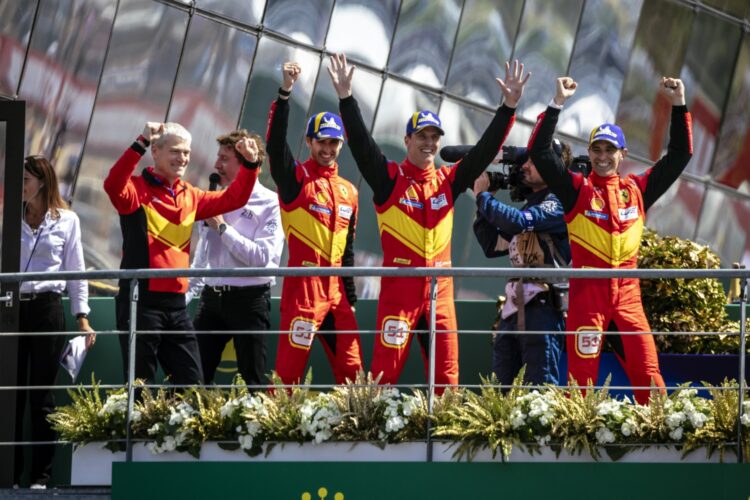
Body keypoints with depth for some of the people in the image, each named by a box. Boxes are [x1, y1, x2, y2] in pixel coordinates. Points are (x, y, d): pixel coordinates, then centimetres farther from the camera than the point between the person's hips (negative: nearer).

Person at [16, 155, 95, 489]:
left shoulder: (67, 221, 4)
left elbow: (76, 272, 6)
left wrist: (82, 317, 1)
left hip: (47, 308, -2)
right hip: (13, 308, 2)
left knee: (42, 395, -1)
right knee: (12, 393, 1)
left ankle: (41, 474, 3)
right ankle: (10, 473, 5)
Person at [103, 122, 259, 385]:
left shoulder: (189, 196, 15)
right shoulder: (138, 189, -5)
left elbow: (232, 199, 23)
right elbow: (113, 185, -27)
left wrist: (250, 165, 8)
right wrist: (141, 144, -33)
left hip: (176, 305, 7)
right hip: (141, 302, -7)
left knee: (192, 383, 7)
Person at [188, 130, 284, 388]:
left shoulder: (269, 204, -7)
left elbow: (262, 257, -19)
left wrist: (222, 228, -15)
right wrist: (185, 295, 16)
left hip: (249, 299, -6)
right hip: (212, 297, 6)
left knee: (253, 379, -2)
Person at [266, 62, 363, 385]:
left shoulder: (348, 192, 18)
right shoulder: (295, 178, 1)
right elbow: (275, 144, -17)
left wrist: (350, 293, 17)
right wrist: (285, 92, -26)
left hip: (335, 289, 6)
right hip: (303, 285, -6)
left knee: (352, 370, 4)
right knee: (290, 368, -11)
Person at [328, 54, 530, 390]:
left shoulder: (448, 181, 10)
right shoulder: (389, 179, 0)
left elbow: (485, 150, 8)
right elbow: (360, 144, -12)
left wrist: (509, 107, -2)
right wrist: (346, 97, -23)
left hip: (440, 290, 4)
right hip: (399, 287, -4)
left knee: (446, 372, 4)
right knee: (386, 370, -7)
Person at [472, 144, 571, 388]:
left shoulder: (559, 203, -6)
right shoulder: (529, 206, 21)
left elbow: (516, 222, -21)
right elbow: (492, 246, 22)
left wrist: (483, 195, -7)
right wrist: (482, 205, 13)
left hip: (541, 304, -9)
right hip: (514, 305, 9)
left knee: (539, 386, -11)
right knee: (498, 388, 8)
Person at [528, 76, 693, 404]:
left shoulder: (637, 190, 13)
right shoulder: (576, 189, 4)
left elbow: (679, 155, 16)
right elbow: (539, 152, -5)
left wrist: (679, 106, 8)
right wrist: (557, 104, -10)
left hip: (627, 294, 3)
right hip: (587, 293, -3)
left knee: (647, 371, -3)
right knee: (582, 374, -6)